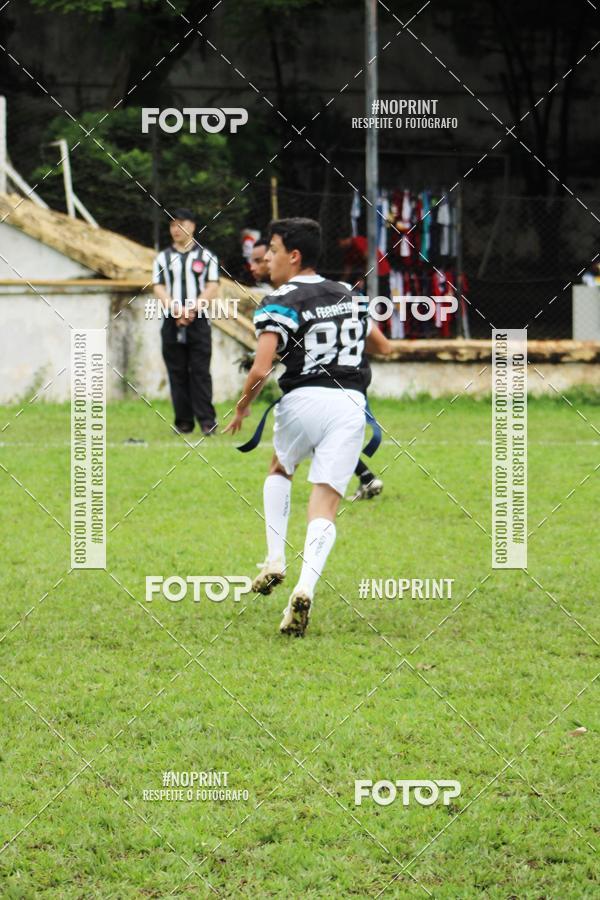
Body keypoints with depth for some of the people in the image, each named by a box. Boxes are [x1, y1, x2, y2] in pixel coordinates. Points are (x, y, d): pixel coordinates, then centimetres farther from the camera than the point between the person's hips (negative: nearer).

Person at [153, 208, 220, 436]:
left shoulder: (206, 257, 7)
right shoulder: (162, 258, 13)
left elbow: (212, 288, 0)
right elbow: (159, 288, 5)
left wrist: (192, 309, -14)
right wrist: (176, 310, -13)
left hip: (198, 321, -2)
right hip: (172, 323, 2)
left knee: (200, 371, -7)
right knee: (177, 372, 2)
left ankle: (207, 420, -7)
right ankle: (183, 422, 5)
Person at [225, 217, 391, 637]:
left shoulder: (281, 302, -3)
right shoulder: (348, 295, 15)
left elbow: (260, 369, -14)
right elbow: (384, 346, 29)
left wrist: (242, 408, 3)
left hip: (304, 399, -3)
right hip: (352, 403, 3)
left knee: (280, 470, 29)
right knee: (324, 508, -1)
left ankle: (275, 560, 15)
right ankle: (305, 589, -22)